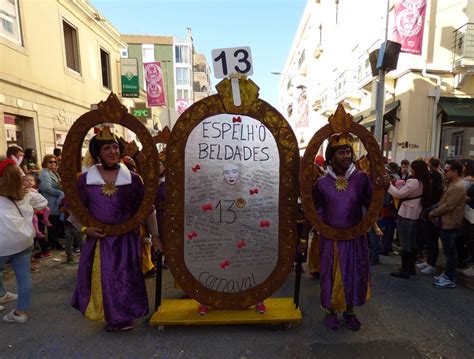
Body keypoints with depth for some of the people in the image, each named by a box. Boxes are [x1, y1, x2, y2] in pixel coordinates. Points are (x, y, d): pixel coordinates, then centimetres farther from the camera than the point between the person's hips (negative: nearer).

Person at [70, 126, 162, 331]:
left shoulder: (132, 179, -4)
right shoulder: (85, 180, -1)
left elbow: (148, 209, 0)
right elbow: (74, 209, 9)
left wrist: (154, 235, -2)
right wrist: (84, 228, -7)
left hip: (127, 239, -1)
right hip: (98, 240, 2)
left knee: (126, 279, 9)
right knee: (101, 279, 13)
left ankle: (124, 317, 34)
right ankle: (110, 317, 39)